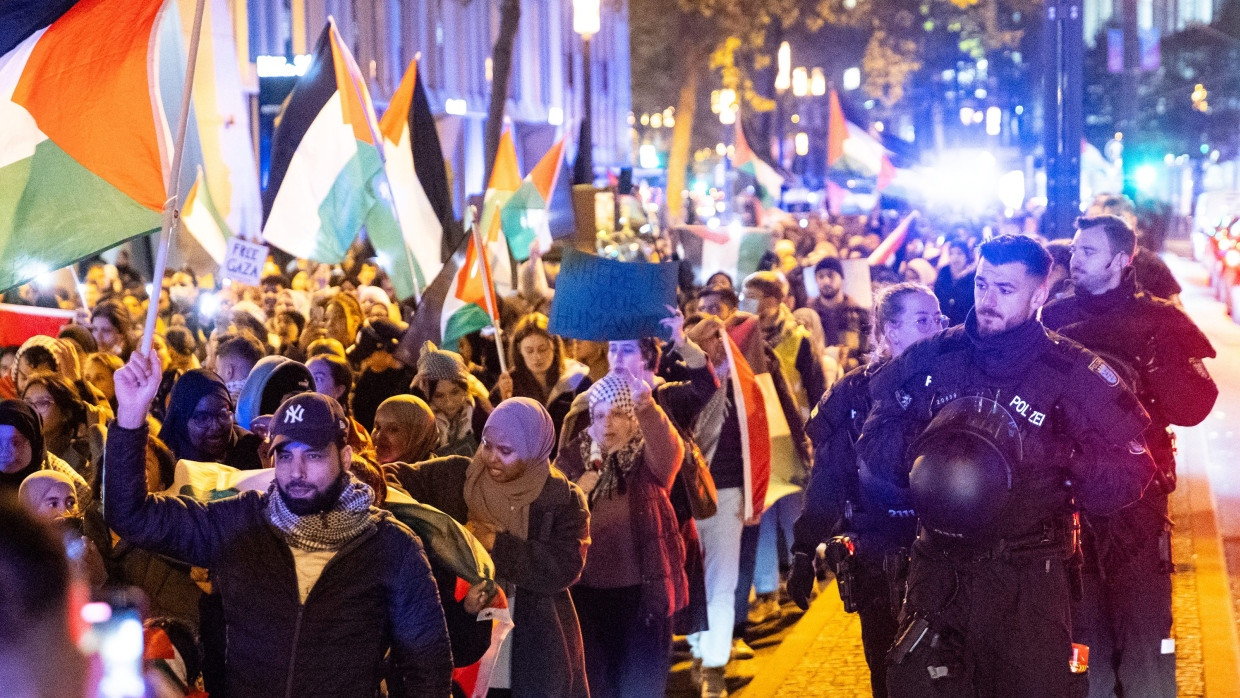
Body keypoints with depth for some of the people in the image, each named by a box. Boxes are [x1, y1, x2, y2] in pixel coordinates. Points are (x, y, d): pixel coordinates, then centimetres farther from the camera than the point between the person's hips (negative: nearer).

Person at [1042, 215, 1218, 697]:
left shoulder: (1159, 322, 0)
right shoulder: (1055, 318, 7)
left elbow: (1192, 408, -10)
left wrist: (1156, 357, -25)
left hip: (1136, 498, -3)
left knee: (1144, 635, -3)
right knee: (1083, 632, 13)